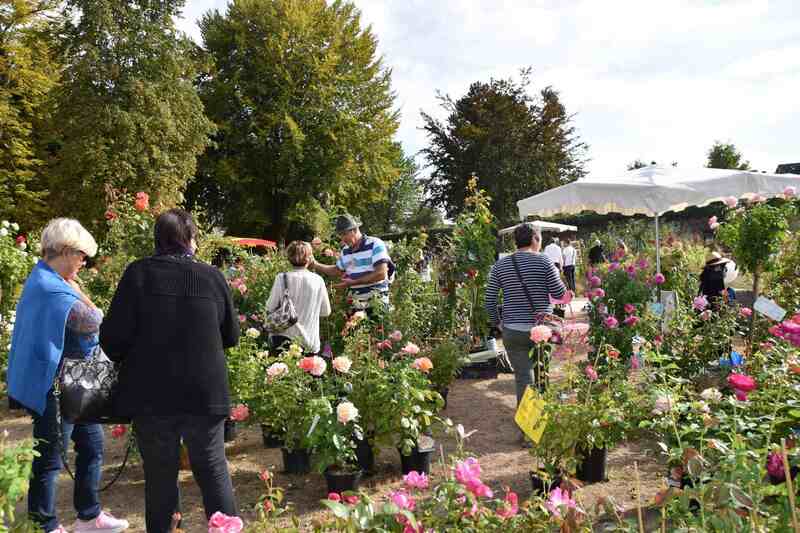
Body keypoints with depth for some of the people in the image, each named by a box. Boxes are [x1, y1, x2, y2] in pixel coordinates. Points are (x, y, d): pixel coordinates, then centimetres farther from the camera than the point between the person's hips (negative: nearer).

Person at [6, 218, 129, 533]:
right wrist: (76, 289, -9)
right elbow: (93, 321, -24)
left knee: (92, 444, 17)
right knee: (50, 459, 4)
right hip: (56, 388, -11)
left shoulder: (48, 281, 13)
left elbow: (77, 324, 14)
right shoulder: (49, 287, -21)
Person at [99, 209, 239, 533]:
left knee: (159, 475, 14)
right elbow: (231, 336, 7)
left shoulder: (138, 273, -7)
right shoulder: (212, 276, -2)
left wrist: (128, 360, 10)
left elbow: (112, 337, -10)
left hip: (151, 395, 0)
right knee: (213, 469, 13)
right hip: (204, 393, 1)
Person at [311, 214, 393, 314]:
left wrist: (354, 282, -17)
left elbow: (381, 274, -18)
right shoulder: (345, 250, 12)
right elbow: (337, 270, 28)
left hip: (376, 302, -6)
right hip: (354, 304, 6)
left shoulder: (375, 244, -10)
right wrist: (315, 265, 14)